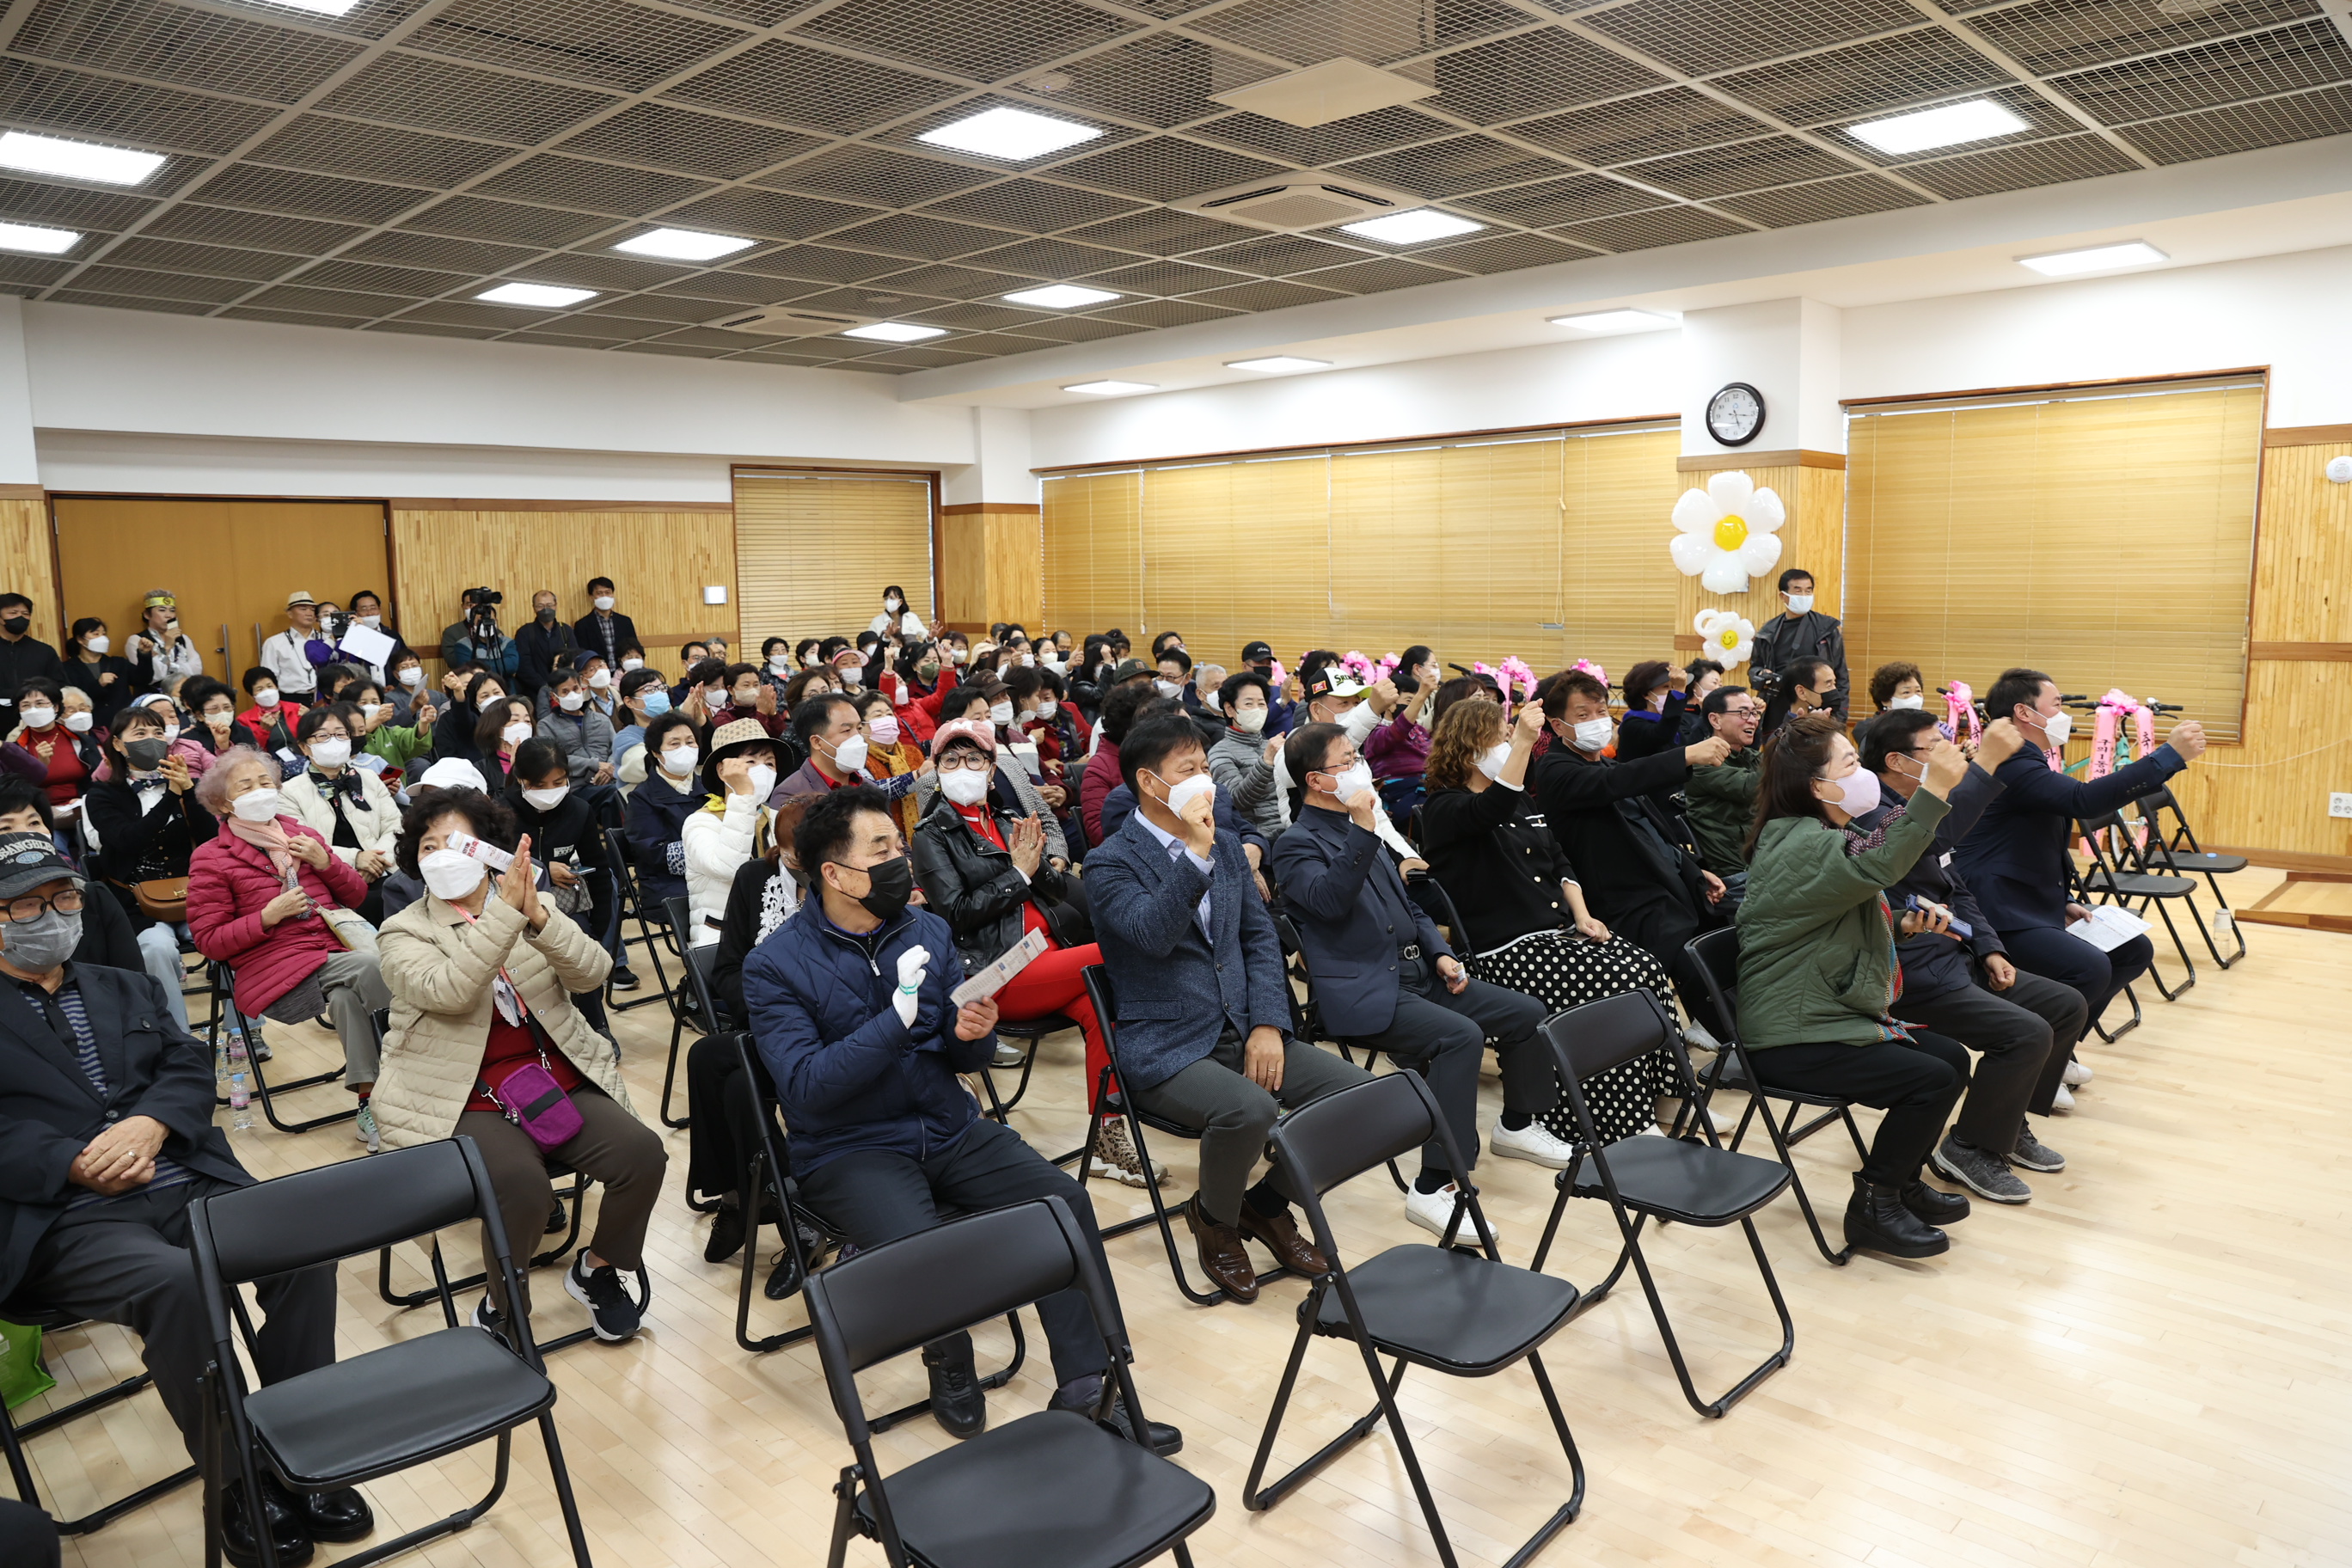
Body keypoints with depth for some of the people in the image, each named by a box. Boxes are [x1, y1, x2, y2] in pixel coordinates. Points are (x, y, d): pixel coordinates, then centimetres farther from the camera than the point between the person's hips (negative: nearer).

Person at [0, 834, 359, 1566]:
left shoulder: (127, 989, 23)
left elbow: (189, 1067, 11)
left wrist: (147, 1126, -10)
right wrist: (76, 1164, -17)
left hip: (186, 1185, 4)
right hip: (64, 1219, -4)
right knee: (175, 1280, -35)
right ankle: (236, 1480, -15)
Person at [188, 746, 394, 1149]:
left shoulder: (300, 835, 20)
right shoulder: (210, 859, 6)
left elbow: (357, 896, 21)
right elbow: (209, 941, 1)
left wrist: (325, 862, 3)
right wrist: (268, 916, -13)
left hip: (335, 946, 5)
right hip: (279, 970, -5)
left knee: (349, 995, -30)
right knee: (378, 966, -29)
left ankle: (368, 1102, -18)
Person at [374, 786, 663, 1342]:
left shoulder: (533, 910, 9)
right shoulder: (405, 934, -1)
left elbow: (593, 972, -8)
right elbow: (449, 991, -23)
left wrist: (538, 915, -25)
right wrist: (505, 912, -32)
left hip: (559, 1077, 4)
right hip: (467, 1099, -4)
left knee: (643, 1154, -18)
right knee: (522, 1186, -31)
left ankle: (597, 1270, 10)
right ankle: (503, 1308, -1)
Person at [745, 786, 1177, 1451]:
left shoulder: (928, 931, 6)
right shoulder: (774, 966, -9)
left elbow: (963, 1060, 10)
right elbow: (804, 1087, -20)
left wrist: (972, 1033, -15)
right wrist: (898, 1016, -27)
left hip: (951, 1127, 5)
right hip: (850, 1148, -4)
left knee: (1064, 1197, -18)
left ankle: (1088, 1389, -10)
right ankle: (949, 1366, 1)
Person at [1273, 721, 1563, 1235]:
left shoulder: (1357, 829, 19)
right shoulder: (1297, 844, -7)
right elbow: (1329, 901, -28)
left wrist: (1440, 953, 9)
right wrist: (1362, 831, -31)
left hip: (1416, 975, 9)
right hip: (1363, 994, -9)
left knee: (1527, 1012, 3)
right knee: (1461, 1036, -31)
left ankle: (1517, 1126, 26)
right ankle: (1433, 1188, -27)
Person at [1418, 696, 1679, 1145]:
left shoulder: (1522, 802, 21)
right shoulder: (1444, 808, -7)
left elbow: (1559, 863, 23)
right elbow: (1493, 810, -30)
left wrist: (1582, 914, 6)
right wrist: (1523, 743, -41)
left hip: (1559, 931, 8)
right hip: (1507, 951, -8)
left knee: (1648, 971, -13)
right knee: (1618, 986, -22)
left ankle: (1661, 1094, -4)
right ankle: (1623, 1126, -11)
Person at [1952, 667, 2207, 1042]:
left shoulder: (2029, 764, 19)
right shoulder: (2010, 765, -17)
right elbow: (2083, 799, -33)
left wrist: (2062, 903, 13)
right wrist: (2169, 755, -28)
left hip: (2033, 907, 12)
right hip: (1999, 917, -12)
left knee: (2134, 952, 12)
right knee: (2091, 968, -29)